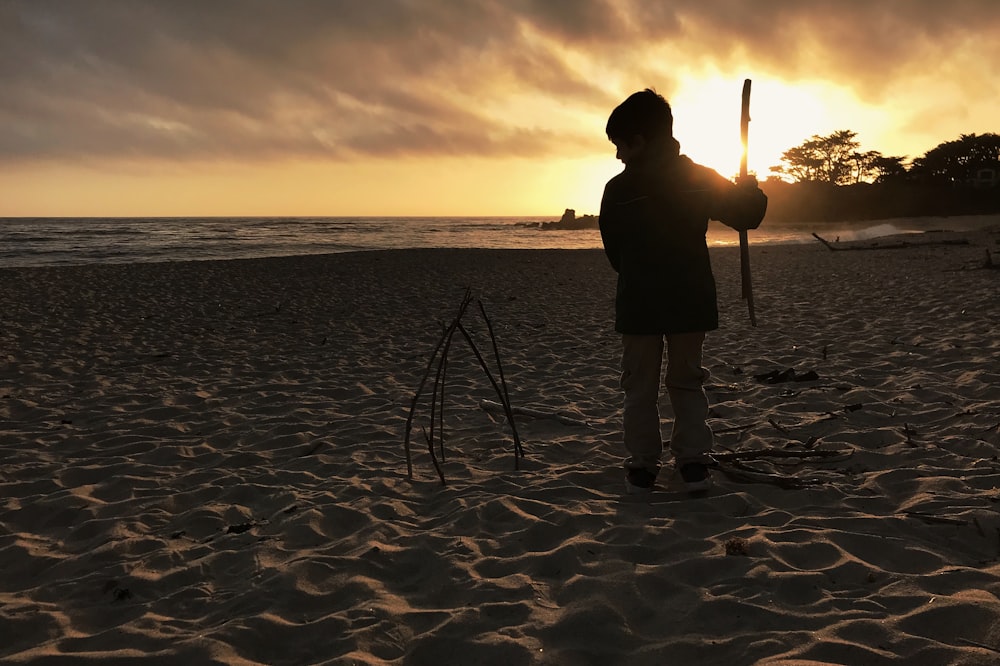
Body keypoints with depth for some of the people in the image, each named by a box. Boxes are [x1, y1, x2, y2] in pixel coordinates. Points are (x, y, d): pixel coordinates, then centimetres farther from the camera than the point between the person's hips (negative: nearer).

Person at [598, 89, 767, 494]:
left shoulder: (618, 189, -10)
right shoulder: (702, 178, -3)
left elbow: (614, 253, -1)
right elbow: (747, 215, 2)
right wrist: (751, 191, 20)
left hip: (638, 307, -2)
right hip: (691, 303, 2)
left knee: (640, 386, 8)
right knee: (687, 382, 13)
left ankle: (643, 465, 12)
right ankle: (693, 461, 13)